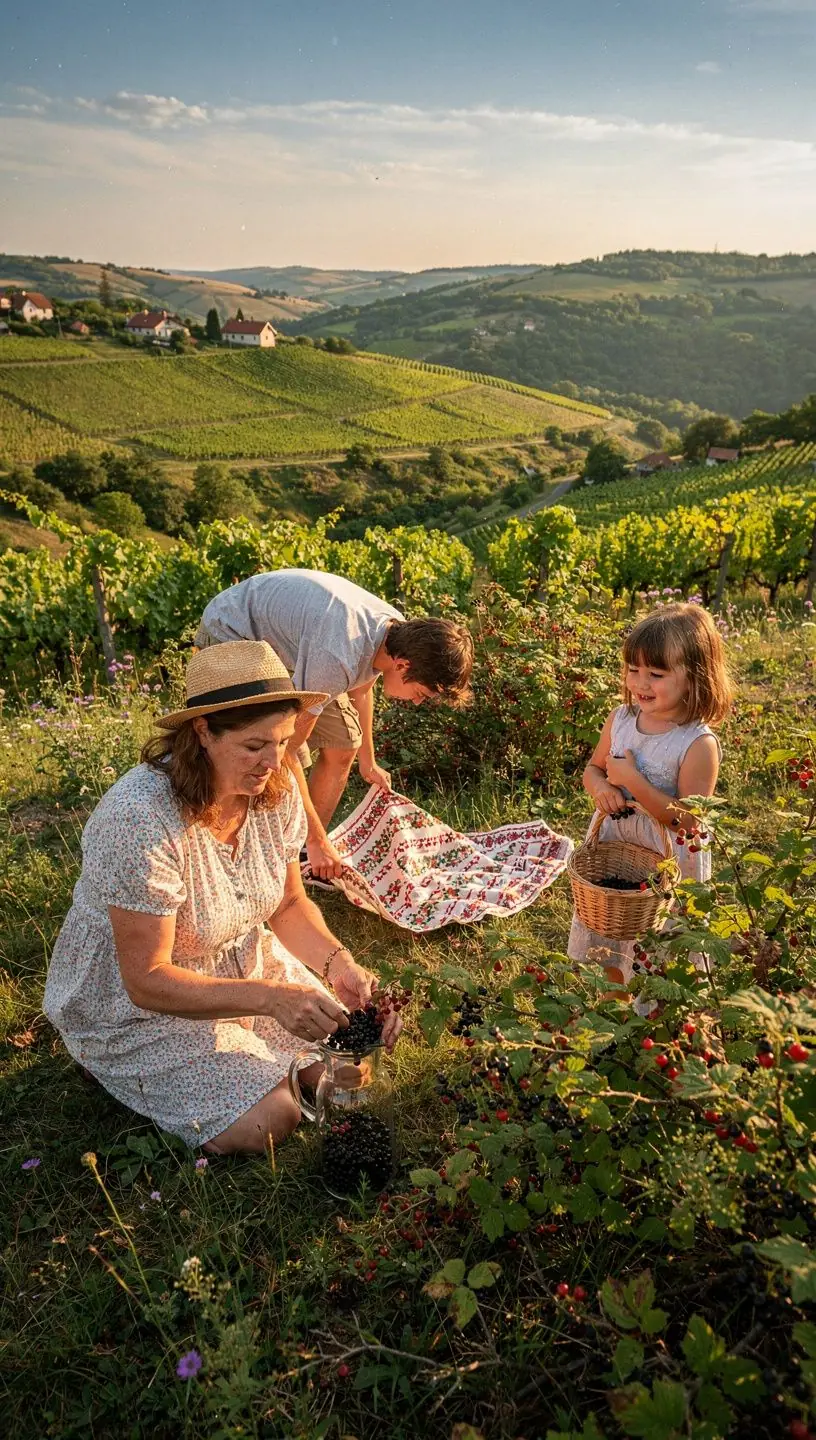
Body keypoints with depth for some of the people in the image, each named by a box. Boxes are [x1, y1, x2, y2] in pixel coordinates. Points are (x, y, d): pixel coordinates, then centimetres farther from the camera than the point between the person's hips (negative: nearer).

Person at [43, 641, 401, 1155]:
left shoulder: (276, 789, -14)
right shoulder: (142, 821, -34)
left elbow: (290, 904, -1)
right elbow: (147, 980, -29)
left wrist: (337, 961, -21)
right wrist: (270, 997, -38)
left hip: (242, 962, 6)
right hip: (136, 1005, -6)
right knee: (269, 1122, -14)